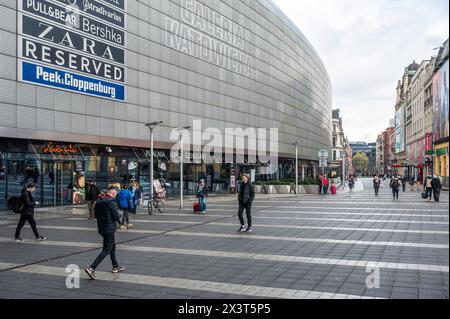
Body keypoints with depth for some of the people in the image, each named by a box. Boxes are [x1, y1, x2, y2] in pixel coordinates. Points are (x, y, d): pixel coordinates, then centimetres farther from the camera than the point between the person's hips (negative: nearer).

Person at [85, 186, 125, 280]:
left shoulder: (98, 202, 7)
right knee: (106, 250, -2)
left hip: (101, 228, 9)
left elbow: (96, 214, 15)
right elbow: (116, 216, -19)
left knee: (112, 246, 21)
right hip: (109, 229, -9)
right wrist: (119, 214, 2)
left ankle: (116, 267, 31)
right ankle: (91, 268, -9)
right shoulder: (111, 202, -19)